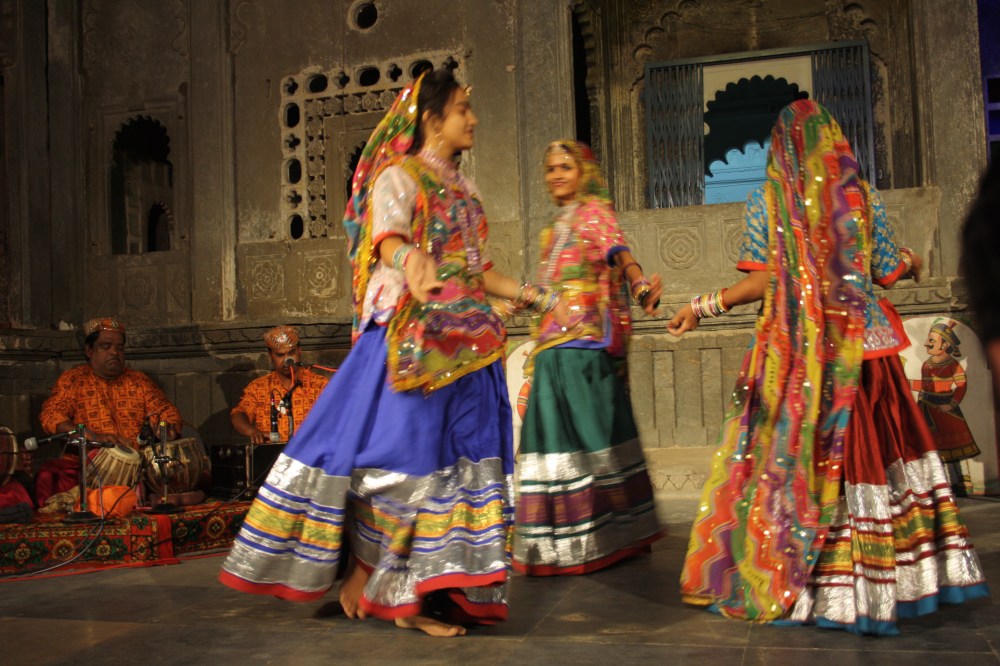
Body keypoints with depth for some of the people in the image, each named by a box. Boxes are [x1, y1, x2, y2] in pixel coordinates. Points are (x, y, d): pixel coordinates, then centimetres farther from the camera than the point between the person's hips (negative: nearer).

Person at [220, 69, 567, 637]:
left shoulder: (462, 188, 20)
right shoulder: (400, 175, -3)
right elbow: (387, 236, -24)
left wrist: (539, 296, 20)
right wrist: (410, 260, -46)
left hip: (466, 345, 7)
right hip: (411, 340, -7)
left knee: (453, 457, 4)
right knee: (399, 451, -7)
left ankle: (415, 594, 11)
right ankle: (363, 571, 10)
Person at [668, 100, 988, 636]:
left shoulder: (768, 199, -1)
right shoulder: (862, 195, 5)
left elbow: (762, 280, -9)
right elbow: (888, 271, 7)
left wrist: (704, 305, 0)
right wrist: (911, 262, 29)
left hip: (796, 348, -1)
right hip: (861, 344, 2)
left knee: (790, 454, 2)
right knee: (875, 449, 8)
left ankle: (783, 578, 8)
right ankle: (882, 578, 16)